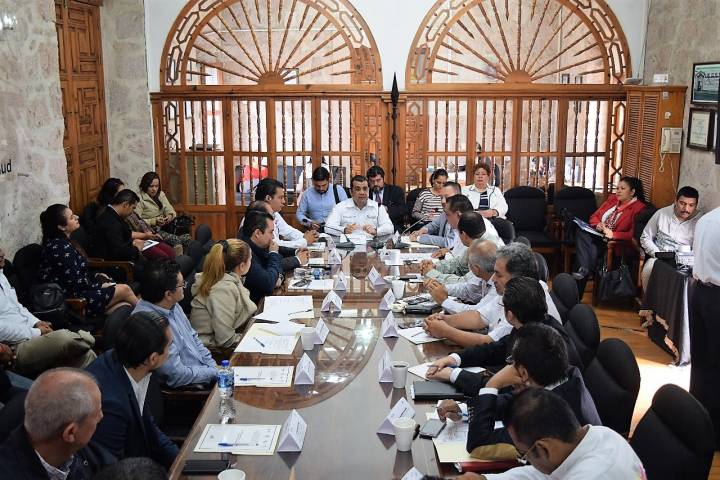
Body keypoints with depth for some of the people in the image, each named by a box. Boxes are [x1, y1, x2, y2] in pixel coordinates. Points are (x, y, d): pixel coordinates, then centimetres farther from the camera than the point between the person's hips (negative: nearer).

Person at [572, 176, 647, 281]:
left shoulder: (639, 208, -4)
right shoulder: (612, 199, 17)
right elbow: (594, 216, 20)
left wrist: (613, 234, -25)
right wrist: (598, 225, -3)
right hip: (596, 234, 6)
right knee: (581, 231, -26)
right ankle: (583, 268, -35)